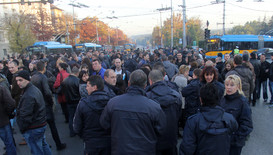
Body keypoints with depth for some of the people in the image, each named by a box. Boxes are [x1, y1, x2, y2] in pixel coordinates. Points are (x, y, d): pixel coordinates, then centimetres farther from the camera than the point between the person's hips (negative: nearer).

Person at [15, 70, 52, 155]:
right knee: (43, 144, 25)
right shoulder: (35, 89, 6)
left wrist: (22, 128, -8)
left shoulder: (28, 95, -26)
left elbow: (25, 116, -22)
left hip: (33, 128, -10)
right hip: (42, 123, 10)